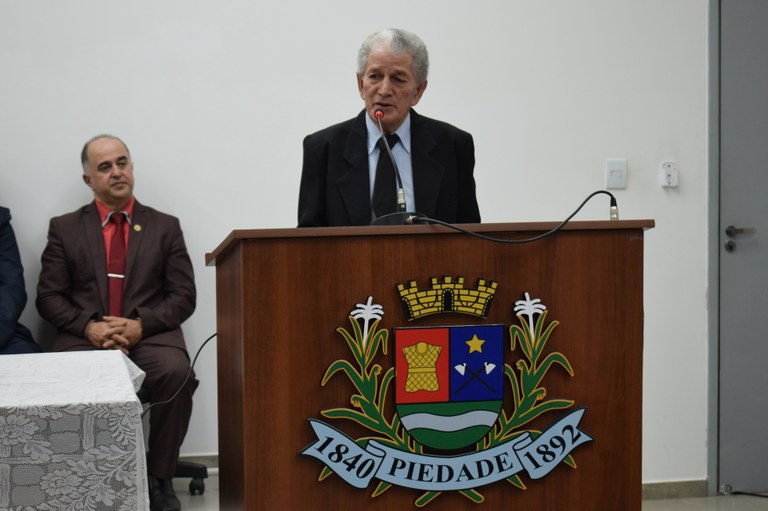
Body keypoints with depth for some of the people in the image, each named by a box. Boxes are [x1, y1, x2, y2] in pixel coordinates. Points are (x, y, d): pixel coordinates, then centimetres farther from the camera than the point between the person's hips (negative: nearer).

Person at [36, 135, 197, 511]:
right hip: (85, 336, 0)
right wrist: (89, 326, -13)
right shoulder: (64, 228, 13)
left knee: (176, 374, -34)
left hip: (150, 334, 0)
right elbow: (49, 297, 6)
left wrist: (141, 325, -13)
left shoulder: (165, 227, 13)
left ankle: (158, 479, -16)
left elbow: (183, 296, 5)